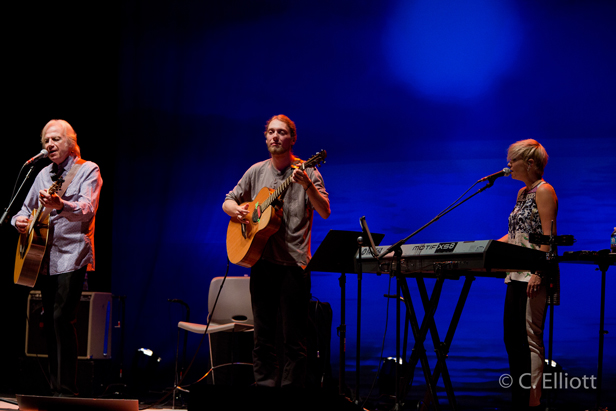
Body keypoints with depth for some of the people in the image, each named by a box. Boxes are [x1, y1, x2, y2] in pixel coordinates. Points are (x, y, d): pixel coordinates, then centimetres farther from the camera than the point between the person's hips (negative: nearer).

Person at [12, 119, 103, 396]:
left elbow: (87, 209, -19)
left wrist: (60, 206, -39)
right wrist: (20, 220, -1)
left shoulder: (88, 170, -3)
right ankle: (55, 388, 13)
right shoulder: (44, 174, 17)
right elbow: (27, 208, 24)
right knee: (49, 322, 7)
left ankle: (67, 390, -13)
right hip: (44, 258, 7)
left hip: (72, 256, -7)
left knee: (62, 318, -16)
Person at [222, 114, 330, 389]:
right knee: (263, 338, 6)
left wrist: (308, 186, -27)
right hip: (261, 262, 4)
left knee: (293, 340, -4)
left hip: (293, 264, -4)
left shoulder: (306, 172, 0)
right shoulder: (256, 172, 12)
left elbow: (325, 212, -11)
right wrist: (237, 210, -4)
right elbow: (227, 202, 19)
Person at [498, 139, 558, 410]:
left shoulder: (544, 191, -9)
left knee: (529, 337, -10)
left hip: (534, 276, -10)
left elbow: (548, 237, -16)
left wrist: (539, 273, -23)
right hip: (517, 275, 10)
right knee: (512, 337, 8)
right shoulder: (522, 193, 19)